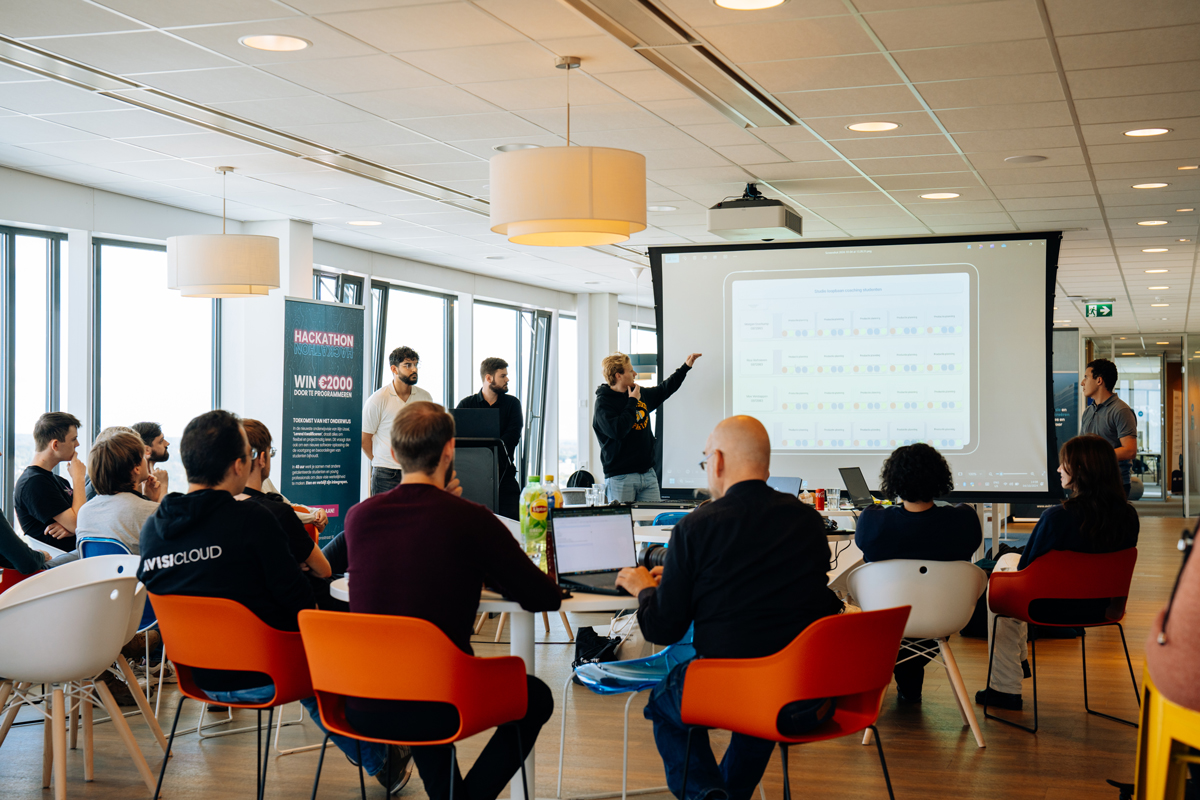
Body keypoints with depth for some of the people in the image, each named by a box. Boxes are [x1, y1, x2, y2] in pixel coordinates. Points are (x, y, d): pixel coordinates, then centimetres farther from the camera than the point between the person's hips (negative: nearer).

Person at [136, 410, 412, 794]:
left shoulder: (152, 527, -3)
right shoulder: (251, 518, -21)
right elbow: (298, 599, -16)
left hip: (198, 676, 7)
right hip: (259, 679, -7)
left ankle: (380, 761, 44)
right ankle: (384, 762, 39)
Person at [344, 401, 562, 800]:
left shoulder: (358, 516, 0)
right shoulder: (471, 519, -12)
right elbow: (547, 597, -4)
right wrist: (488, 572, 15)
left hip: (361, 708, 5)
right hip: (437, 709, -4)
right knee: (535, 696, 23)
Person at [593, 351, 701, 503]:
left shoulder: (642, 394, 13)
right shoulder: (603, 402, -9)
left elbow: (664, 390, 33)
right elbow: (617, 431, -24)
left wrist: (686, 367, 36)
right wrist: (632, 402, -13)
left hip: (648, 474, 7)